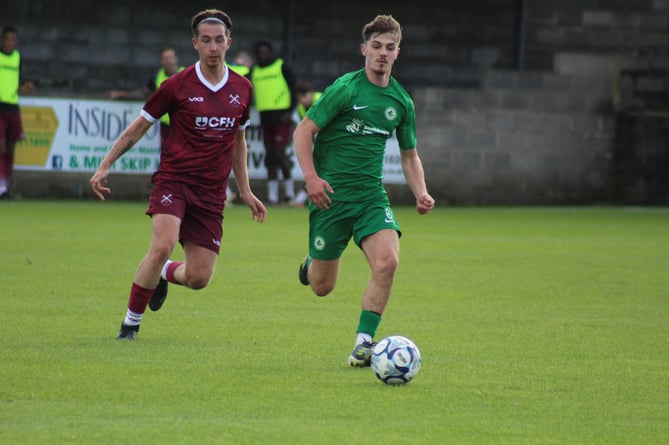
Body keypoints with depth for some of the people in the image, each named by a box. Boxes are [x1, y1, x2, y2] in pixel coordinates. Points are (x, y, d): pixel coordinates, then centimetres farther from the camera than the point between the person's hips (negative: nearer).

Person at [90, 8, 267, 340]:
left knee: (199, 278, -3)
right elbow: (138, 127, 4)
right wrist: (105, 166, 1)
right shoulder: (177, 85, -5)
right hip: (173, 179, -3)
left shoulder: (242, 89, 7)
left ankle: (164, 274, 33)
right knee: (162, 246, -27)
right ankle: (131, 323, -10)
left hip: (211, 192, 3)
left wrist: (245, 190, 20)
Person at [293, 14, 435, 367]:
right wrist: (311, 176, -20)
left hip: (371, 195, 3)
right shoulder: (345, 89, -9)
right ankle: (312, 263, 41)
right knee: (322, 287, 2)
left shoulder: (401, 101, 7)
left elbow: (409, 155, 19)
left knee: (387, 262, -23)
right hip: (331, 193, -3)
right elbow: (303, 131, -7)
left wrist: (420, 193, 2)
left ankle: (363, 344, -13)